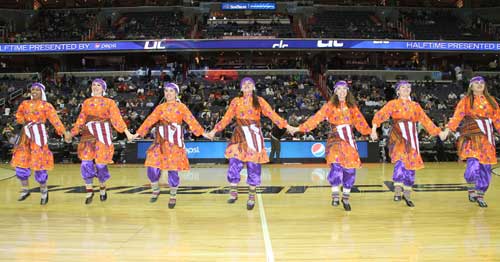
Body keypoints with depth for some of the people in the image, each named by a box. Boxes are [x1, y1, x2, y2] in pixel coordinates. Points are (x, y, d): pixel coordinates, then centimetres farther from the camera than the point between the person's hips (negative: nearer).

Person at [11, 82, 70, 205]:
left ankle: (44, 191, 13)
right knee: (21, 162, 3)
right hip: (25, 135, 4)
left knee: (39, 163, -5)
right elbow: (19, 116, 23)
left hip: (39, 134, -4)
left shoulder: (46, 105, 1)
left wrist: (64, 132, -17)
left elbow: (55, 120, -7)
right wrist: (24, 121, 1)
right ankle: (25, 190, 22)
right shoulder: (25, 103, 14)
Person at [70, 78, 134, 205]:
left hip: (103, 135, -3)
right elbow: (81, 119, 15)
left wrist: (127, 132, -13)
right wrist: (72, 133, 10)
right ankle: (89, 191, 9)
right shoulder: (86, 102, 15)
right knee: (86, 163, -5)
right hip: (88, 135, 3)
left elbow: (116, 118, -2)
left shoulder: (109, 102, 6)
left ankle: (102, 188, 22)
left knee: (100, 164, -3)